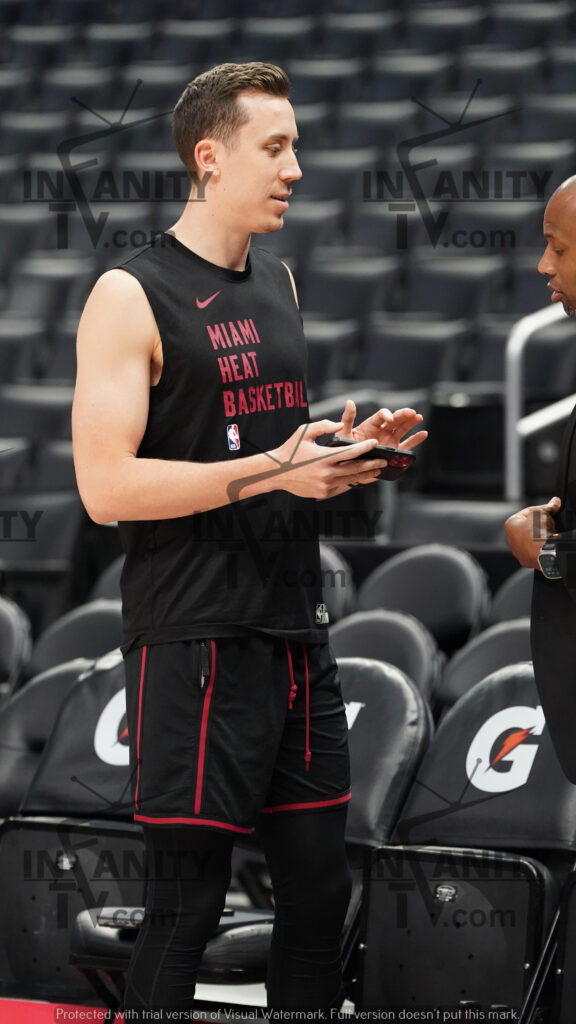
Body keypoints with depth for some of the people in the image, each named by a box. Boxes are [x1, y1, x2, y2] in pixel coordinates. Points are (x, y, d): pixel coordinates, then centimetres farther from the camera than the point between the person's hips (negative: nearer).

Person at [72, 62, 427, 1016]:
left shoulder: (278, 282, 15)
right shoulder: (131, 297, -9)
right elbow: (106, 485, -17)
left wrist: (344, 441, 7)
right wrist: (272, 471, -20)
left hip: (296, 634, 8)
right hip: (194, 644, -8)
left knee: (319, 891, 10)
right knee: (187, 902, -4)